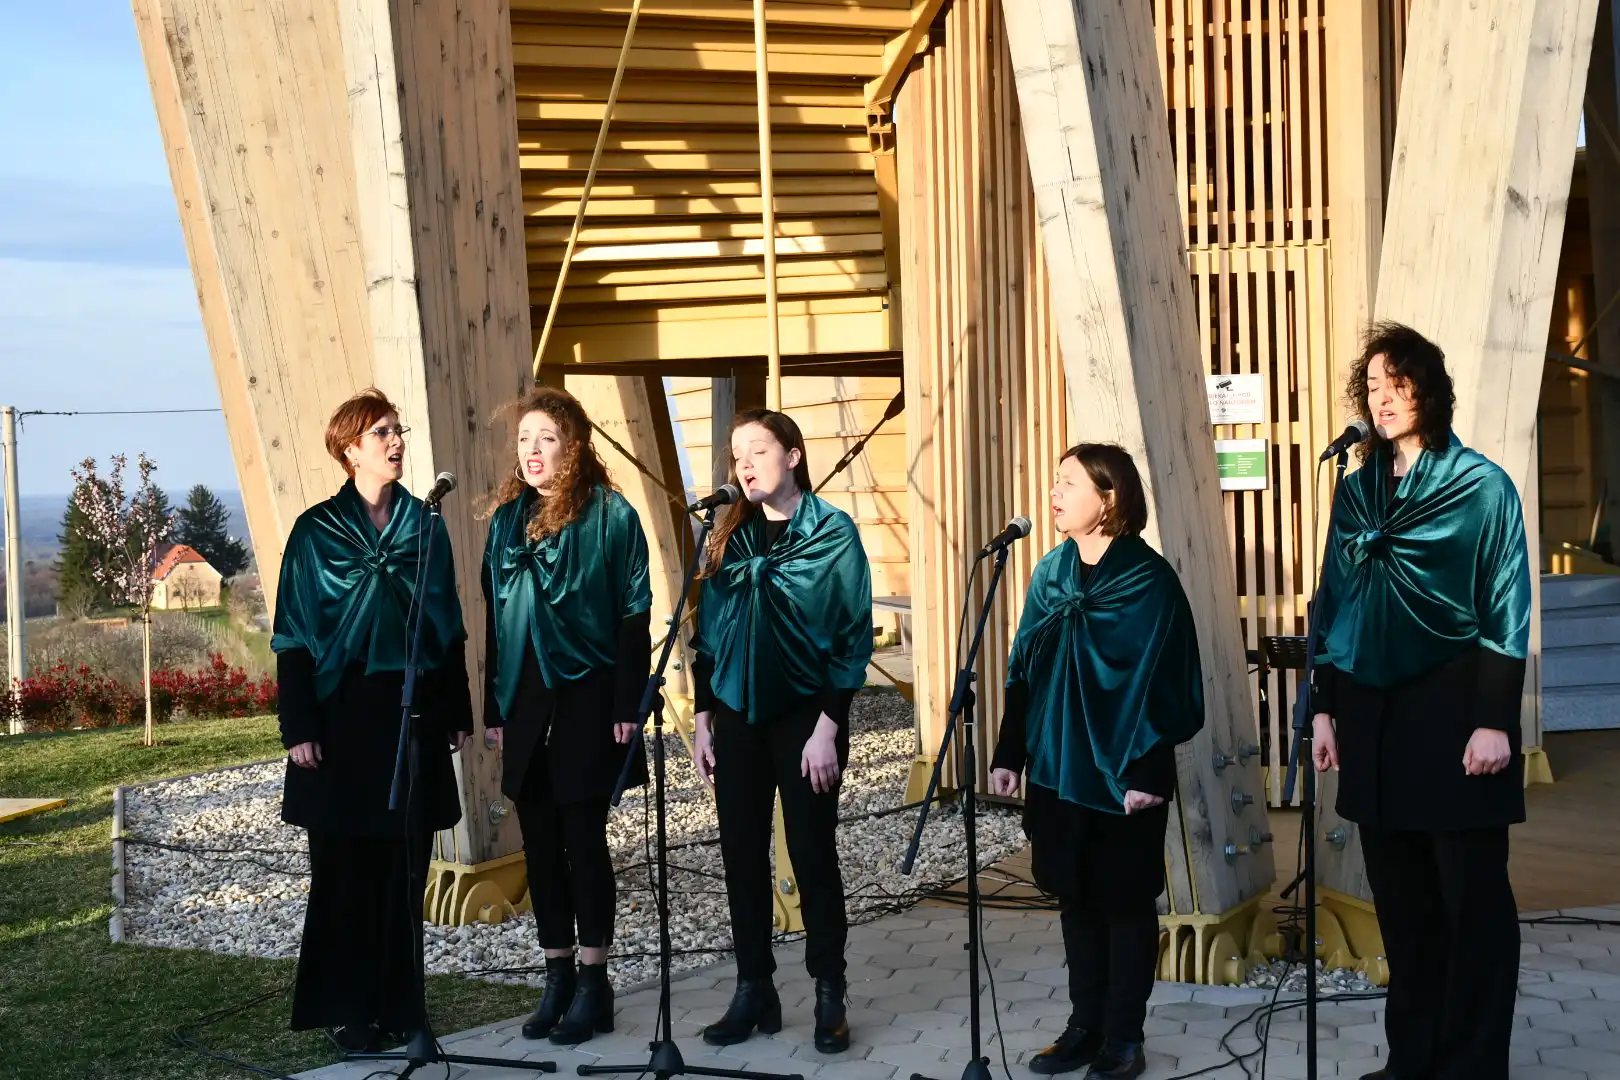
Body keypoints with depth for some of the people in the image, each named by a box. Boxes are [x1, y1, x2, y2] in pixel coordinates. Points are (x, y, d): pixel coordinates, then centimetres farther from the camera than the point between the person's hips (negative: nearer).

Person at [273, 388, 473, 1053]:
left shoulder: (425, 530, 8)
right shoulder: (317, 533, -3)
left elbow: (450, 628, 11)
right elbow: (293, 637, -3)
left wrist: (457, 711, 8)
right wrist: (299, 728, -9)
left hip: (414, 714, 3)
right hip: (344, 715, -3)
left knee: (405, 866, 6)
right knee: (345, 867, 2)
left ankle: (397, 1003, 15)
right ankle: (345, 1010, 11)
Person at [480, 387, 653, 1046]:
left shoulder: (611, 516, -6)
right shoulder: (508, 519, 10)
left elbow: (634, 616, -8)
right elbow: (495, 618, 13)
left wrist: (628, 706, -14)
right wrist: (494, 708, 10)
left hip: (587, 699, -5)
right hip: (524, 703, 5)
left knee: (583, 838, 0)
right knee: (539, 842, 9)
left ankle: (593, 981, 10)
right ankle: (557, 977, 19)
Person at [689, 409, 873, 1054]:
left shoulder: (832, 533, -6)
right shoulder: (730, 537, 7)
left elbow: (854, 635, -9)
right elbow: (708, 632, 11)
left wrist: (827, 727, -14)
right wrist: (703, 720, 6)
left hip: (804, 715, -4)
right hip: (737, 716, 4)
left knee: (812, 855, 1)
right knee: (742, 855, 7)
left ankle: (830, 995, 12)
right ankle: (754, 989, 18)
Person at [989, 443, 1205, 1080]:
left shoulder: (1148, 580, -11)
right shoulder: (1050, 572, 6)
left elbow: (1159, 682, -13)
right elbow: (1023, 669, 9)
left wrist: (1146, 774, -17)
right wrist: (1009, 754, 7)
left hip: (1120, 773, -6)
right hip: (1056, 767, 6)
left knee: (1125, 901, 5)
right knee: (1075, 897, 13)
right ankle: (1085, 1026, 25)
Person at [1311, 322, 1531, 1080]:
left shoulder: (1481, 486, -4)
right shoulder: (1355, 491, 11)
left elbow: (1507, 612, -7)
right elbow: (1332, 604, 13)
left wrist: (1494, 720, -13)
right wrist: (1325, 708, 8)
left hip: (1452, 710, -5)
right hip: (1372, 715, 5)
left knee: (1472, 896, 1)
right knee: (1399, 896, 11)